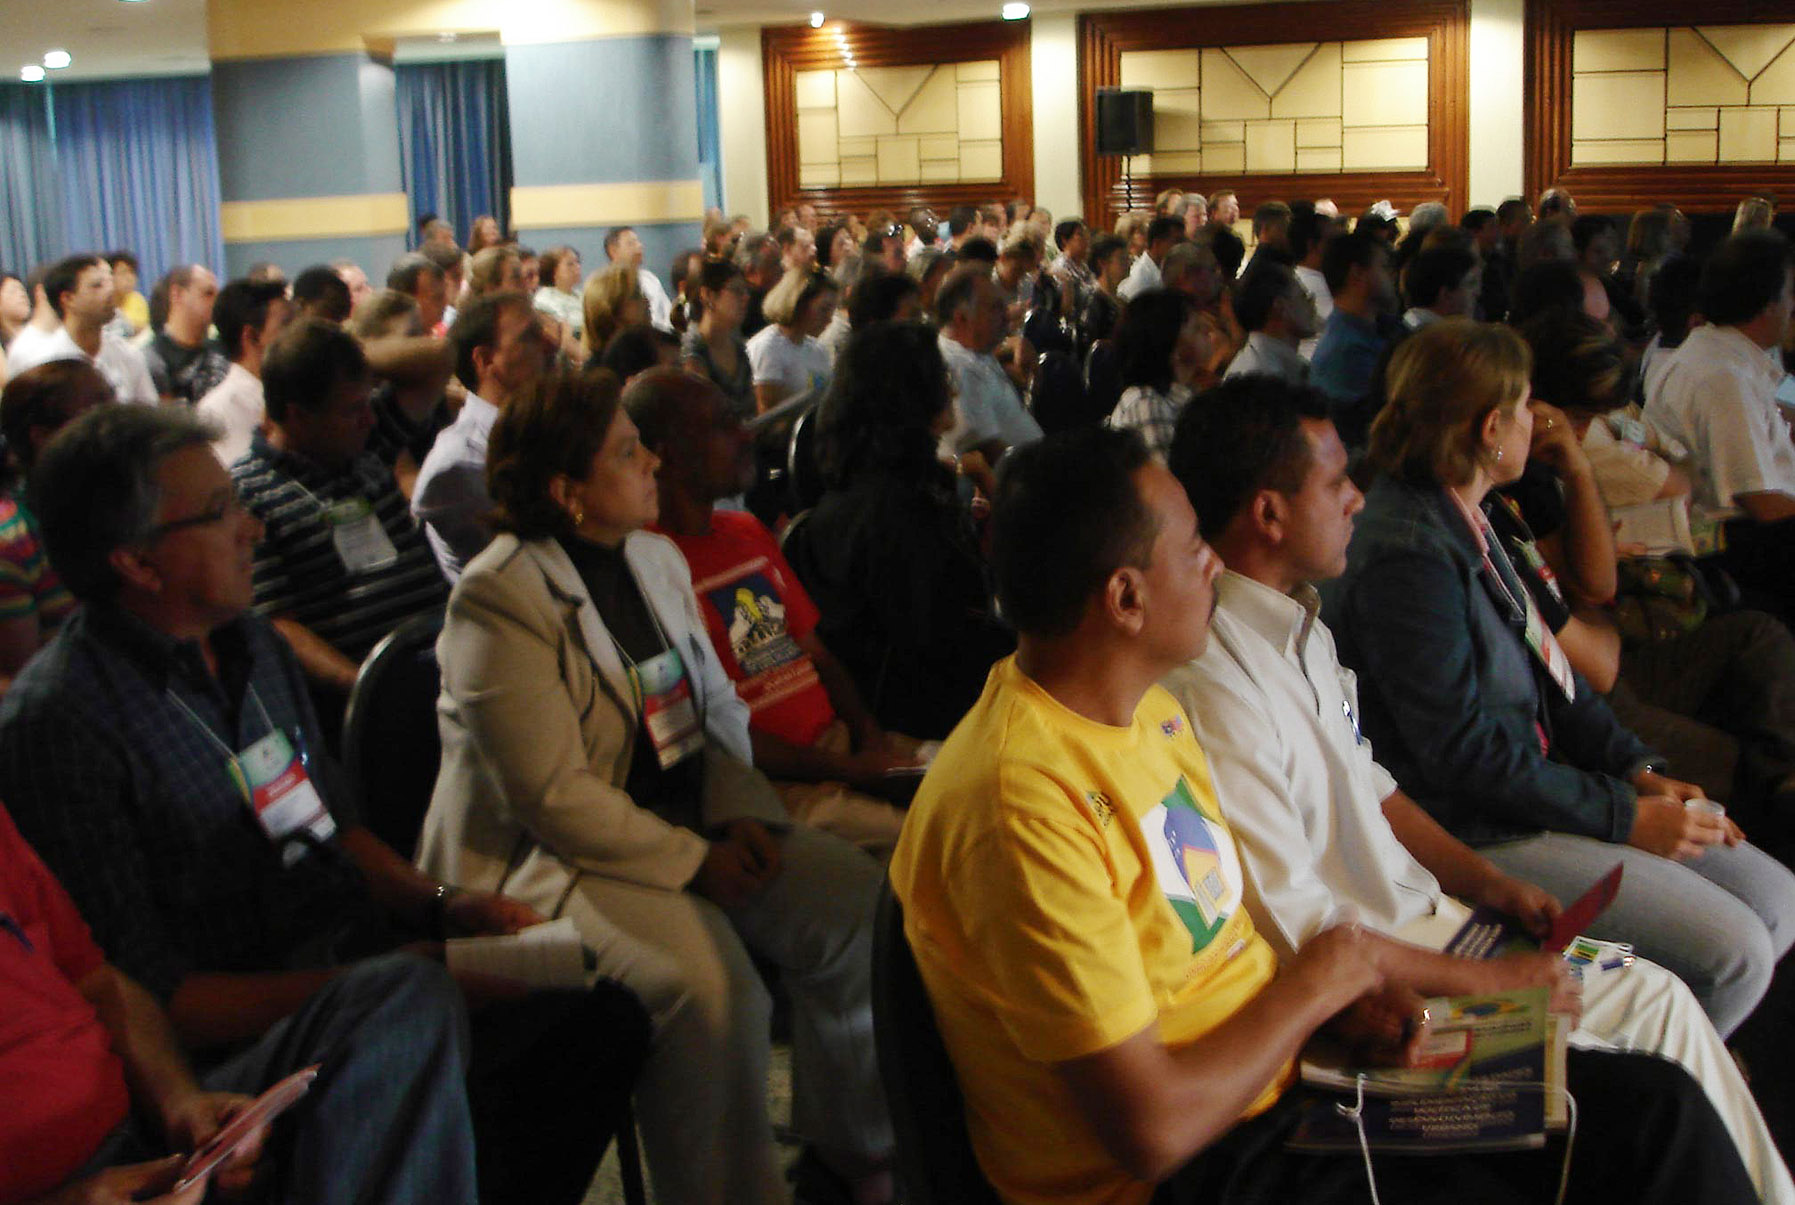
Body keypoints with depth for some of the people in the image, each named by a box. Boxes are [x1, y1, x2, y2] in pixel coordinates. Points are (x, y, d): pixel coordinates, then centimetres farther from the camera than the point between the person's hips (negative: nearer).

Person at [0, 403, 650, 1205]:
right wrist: (368, 991, -24)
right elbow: (141, 993, -18)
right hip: (241, 1036, -8)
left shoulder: (254, 647, 12)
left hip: (360, 964, 8)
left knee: (602, 1018, -8)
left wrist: (438, 906, 2)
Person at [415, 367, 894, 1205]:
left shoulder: (656, 558, 12)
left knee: (862, 906, -8)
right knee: (712, 989, -32)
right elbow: (551, 795, -19)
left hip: (687, 821, 8)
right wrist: (693, 861, -19)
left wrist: (744, 815, -3)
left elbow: (718, 709, 16)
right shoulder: (497, 599, -14)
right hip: (548, 856, -8)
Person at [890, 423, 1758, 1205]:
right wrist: (1312, 987, -11)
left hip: (1281, 1071, 9)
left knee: (1656, 1109, -1)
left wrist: (1353, 1008, -3)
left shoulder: (1153, 712, 7)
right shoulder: (1024, 805, -25)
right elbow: (1152, 1128, -25)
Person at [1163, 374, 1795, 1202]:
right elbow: (1292, 933, -23)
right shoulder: (1213, 685, -25)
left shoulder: (1300, 623, 7)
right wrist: (1482, 979, -15)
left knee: (1656, 996, 10)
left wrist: (1489, 884, 6)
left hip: (1422, 924, 10)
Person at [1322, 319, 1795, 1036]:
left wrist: (1640, 769, 3)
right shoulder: (1407, 557, -22)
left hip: (1538, 786, 10)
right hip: (1475, 833, -10)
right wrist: (1625, 816, -16)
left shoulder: (1468, 521, 10)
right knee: (1734, 949, -14)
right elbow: (1462, 750, -23)